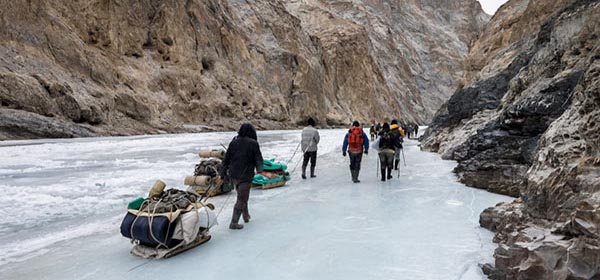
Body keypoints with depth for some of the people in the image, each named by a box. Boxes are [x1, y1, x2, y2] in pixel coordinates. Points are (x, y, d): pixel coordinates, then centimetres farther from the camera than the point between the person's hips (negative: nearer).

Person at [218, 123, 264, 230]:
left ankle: (246, 215, 36)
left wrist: (222, 175, 12)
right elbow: (258, 159, -9)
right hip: (245, 176, -6)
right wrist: (260, 170, 1)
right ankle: (234, 223, -1)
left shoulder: (233, 142, 4)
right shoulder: (253, 143, -10)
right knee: (242, 199, 1)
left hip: (233, 174, 6)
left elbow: (226, 159, 7)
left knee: (242, 196, 23)